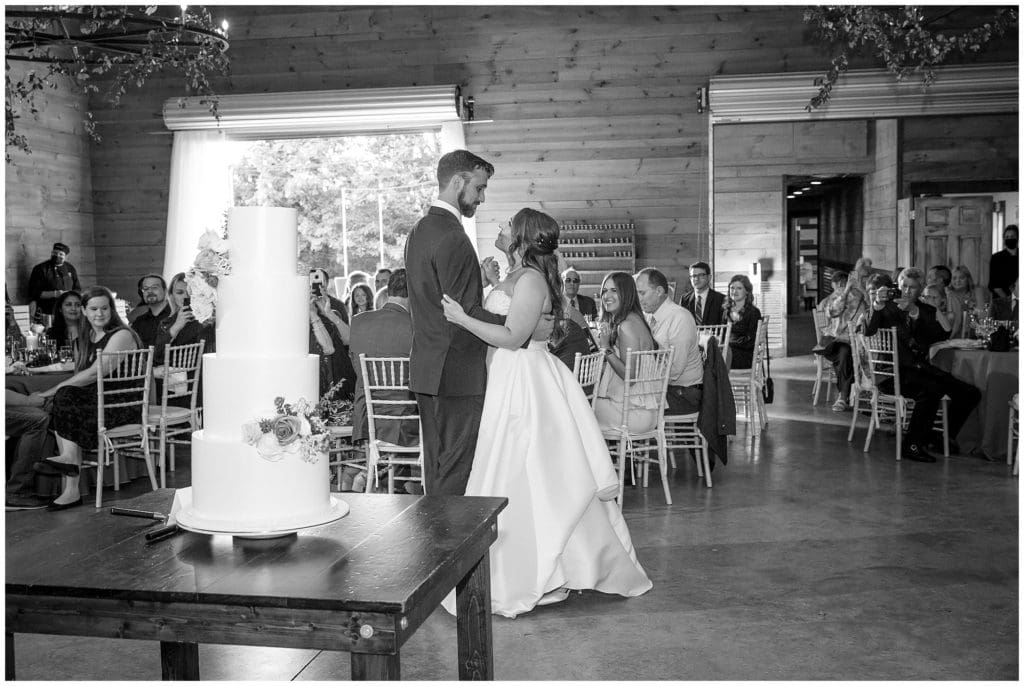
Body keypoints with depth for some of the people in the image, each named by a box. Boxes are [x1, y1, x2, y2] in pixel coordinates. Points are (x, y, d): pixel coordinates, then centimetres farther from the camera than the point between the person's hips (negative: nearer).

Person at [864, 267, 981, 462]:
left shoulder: (926, 311, 17)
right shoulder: (888, 307, 8)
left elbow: (940, 336, -4)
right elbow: (869, 333, -10)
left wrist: (915, 312, -17)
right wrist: (877, 306, -26)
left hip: (921, 367, 5)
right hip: (893, 372, -5)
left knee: (971, 393, -8)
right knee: (931, 390, -33)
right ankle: (912, 445, -21)